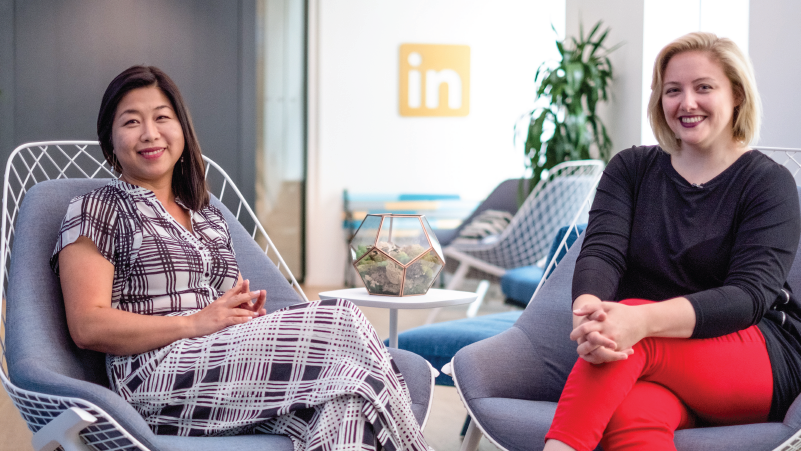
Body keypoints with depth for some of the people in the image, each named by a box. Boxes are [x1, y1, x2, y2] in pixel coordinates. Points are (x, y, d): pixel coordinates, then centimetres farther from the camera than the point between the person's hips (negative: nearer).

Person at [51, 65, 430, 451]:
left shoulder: (210, 217, 27)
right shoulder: (96, 209, 7)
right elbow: (88, 326, -5)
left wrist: (248, 315, 4)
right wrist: (195, 322, -14)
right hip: (157, 382, -6)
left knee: (342, 401, -31)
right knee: (338, 320, -26)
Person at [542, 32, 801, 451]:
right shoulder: (631, 168, 11)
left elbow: (749, 294, -15)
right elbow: (600, 252, -5)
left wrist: (641, 320, -34)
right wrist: (588, 310, -32)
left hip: (764, 364, -2)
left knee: (630, 327, -33)